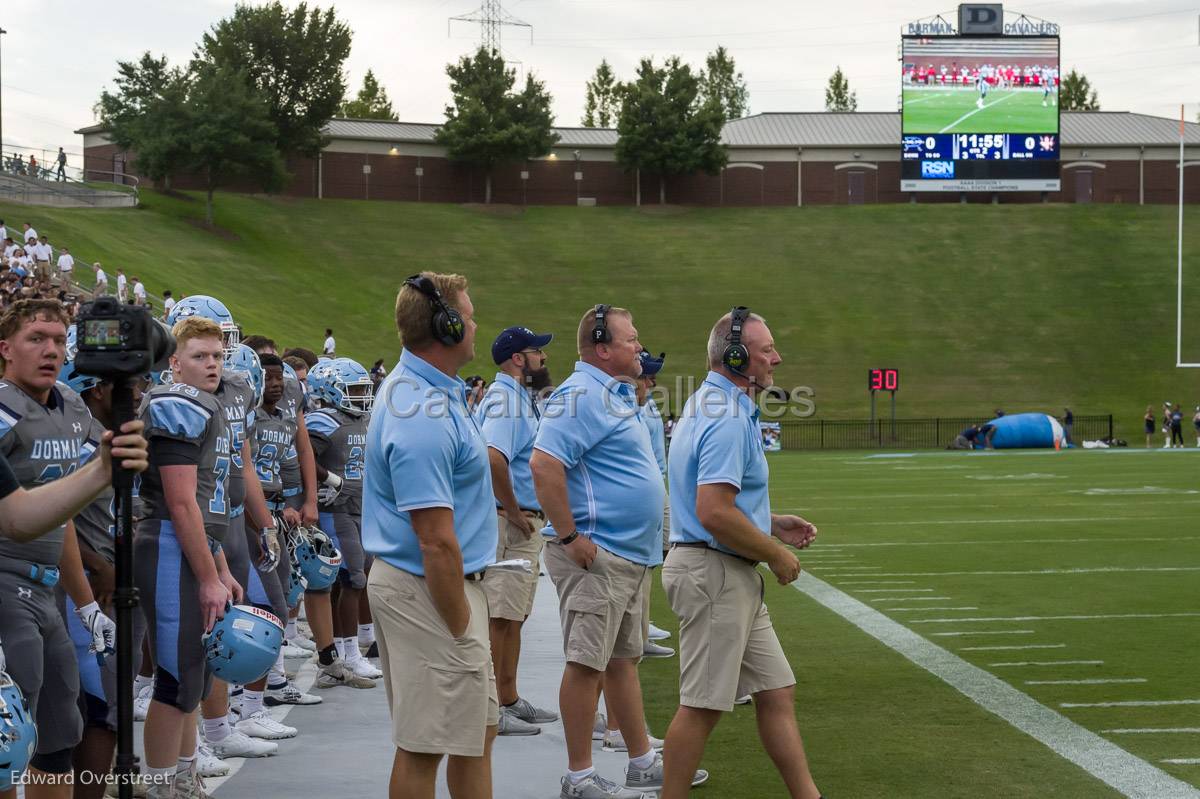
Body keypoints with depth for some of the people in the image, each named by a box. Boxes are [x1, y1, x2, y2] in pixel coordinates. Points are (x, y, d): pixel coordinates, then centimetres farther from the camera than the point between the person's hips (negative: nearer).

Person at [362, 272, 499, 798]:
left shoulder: (412, 382, 9)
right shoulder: (424, 421, -26)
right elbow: (437, 543, -26)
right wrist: (459, 627, -19)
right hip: (430, 592, -11)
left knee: (478, 730, 18)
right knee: (425, 747, -1)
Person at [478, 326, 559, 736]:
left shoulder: (518, 395, 18)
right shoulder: (505, 397, -15)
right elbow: (493, 458, -30)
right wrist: (514, 513, -21)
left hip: (525, 522, 11)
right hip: (512, 521, -11)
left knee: (513, 616, 16)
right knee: (500, 617, -7)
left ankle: (509, 701, 25)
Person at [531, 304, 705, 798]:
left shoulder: (616, 394, 16)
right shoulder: (581, 394, -16)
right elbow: (544, 465, -26)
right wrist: (570, 537, -23)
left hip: (631, 555, 10)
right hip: (597, 555, -10)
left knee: (622, 661, 16)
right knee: (586, 664, -3)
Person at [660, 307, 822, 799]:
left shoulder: (711, 407, 15)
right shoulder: (728, 419, -19)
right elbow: (714, 513, -27)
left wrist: (771, 525, 17)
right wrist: (776, 554, -15)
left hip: (734, 577, 11)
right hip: (715, 573, -11)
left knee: (776, 692, 12)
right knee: (703, 704, -3)